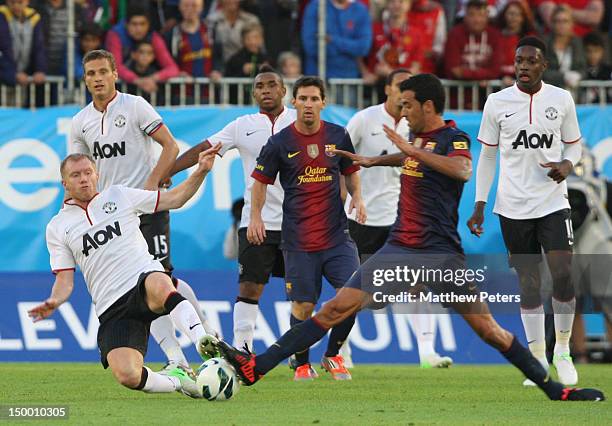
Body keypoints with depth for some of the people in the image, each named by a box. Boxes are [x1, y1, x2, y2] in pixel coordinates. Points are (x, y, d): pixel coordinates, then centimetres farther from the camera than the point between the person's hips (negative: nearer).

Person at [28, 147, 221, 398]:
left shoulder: (118, 196, 15)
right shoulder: (57, 227, 14)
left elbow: (173, 199, 18)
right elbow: (65, 280, 11)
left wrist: (201, 172, 4)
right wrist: (53, 302, -11)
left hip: (145, 277, -1)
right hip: (112, 309, 1)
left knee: (158, 285, -43)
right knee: (126, 375, -23)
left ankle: (204, 343, -48)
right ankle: (176, 381, 5)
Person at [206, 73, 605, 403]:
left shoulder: (453, 138, -9)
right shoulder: (419, 138, 13)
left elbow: (462, 169, -33)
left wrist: (411, 149, -33)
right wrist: (372, 161, 46)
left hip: (440, 254, -6)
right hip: (399, 249, 6)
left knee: (488, 329, -8)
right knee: (336, 308, -2)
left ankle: (553, 388, 5)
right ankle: (256, 367, -8)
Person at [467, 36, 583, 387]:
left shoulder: (562, 100, 1)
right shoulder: (497, 102, 1)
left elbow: (573, 145, 12)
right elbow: (487, 155, 7)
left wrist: (567, 165, -11)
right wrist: (479, 206, 4)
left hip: (553, 203, 0)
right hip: (513, 209, 1)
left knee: (563, 275, -13)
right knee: (528, 283, 3)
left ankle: (563, 350, 6)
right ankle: (538, 359, 11)